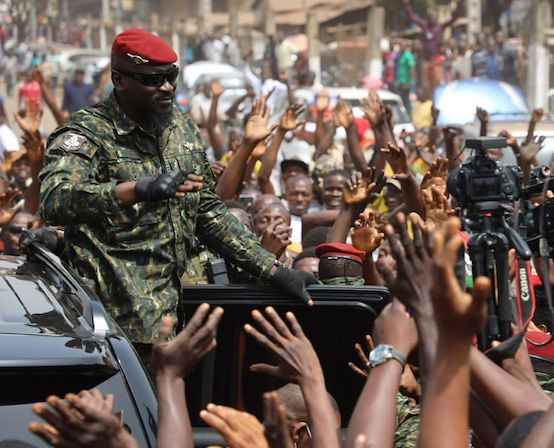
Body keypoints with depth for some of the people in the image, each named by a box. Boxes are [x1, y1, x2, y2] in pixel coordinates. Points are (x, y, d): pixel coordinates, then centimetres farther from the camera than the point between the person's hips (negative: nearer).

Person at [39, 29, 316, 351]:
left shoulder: (182, 128, 13)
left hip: (165, 309, 6)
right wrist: (140, 189, -41)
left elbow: (208, 212, 20)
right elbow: (55, 200, -28)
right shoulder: (87, 134, -9)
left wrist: (272, 271, 14)